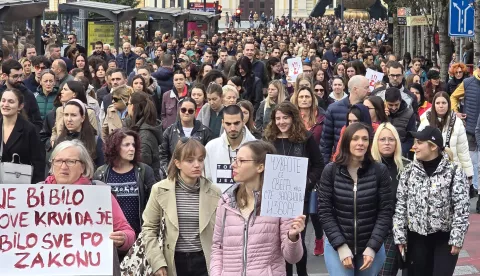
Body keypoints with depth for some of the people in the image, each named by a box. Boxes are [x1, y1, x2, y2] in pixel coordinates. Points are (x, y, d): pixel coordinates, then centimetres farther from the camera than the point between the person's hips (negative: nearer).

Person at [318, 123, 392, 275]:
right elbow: (324, 211, -5)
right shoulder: (331, 171, -5)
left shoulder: (380, 171, -5)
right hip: (337, 247, -1)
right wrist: (341, 246, -12)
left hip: (372, 247, 1)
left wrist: (372, 247, -12)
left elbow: (385, 211, -5)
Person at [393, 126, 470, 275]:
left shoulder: (453, 171, -8)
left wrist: (457, 238, -13)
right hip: (417, 237, 3)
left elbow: (461, 207, -9)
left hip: (444, 237, -3)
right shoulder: (409, 171, 1)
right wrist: (400, 236, -3)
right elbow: (400, 205, 2)